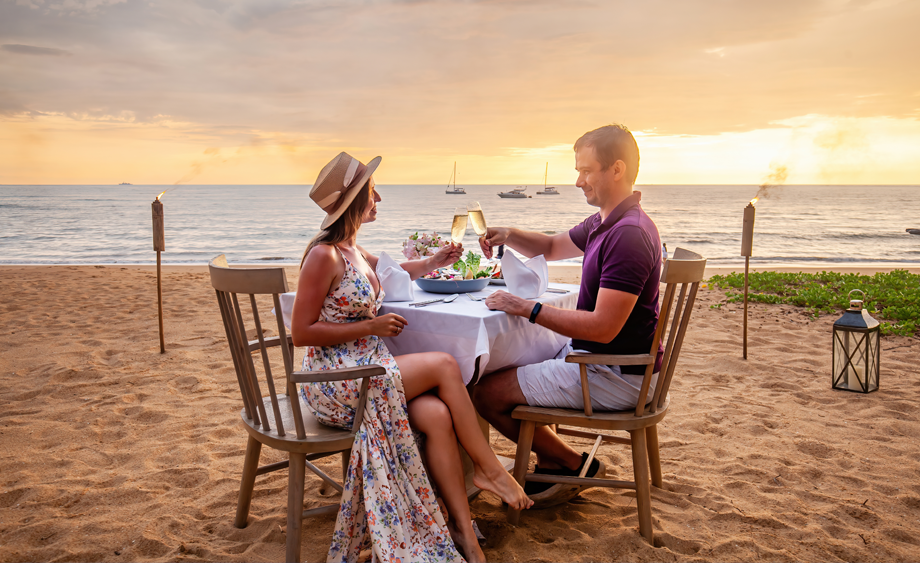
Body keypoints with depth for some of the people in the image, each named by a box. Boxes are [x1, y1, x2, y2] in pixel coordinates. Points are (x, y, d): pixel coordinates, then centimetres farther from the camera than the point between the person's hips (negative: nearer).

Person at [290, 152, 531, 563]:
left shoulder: (351, 250, 12)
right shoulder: (323, 255, -15)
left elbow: (385, 272, 36)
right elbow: (301, 332, -16)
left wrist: (433, 263, 28)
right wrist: (371, 327, -16)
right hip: (335, 384, -7)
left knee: (437, 415, -17)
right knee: (444, 366, -15)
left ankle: (462, 530, -13)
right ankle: (489, 468, -1)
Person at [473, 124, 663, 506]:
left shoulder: (628, 235, -24)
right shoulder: (603, 224, 9)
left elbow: (603, 327, -29)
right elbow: (552, 247, 24)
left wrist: (527, 308, -24)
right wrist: (509, 236, 4)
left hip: (615, 377, -10)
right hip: (591, 356, 10)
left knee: (487, 394, -10)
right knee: (502, 364, 20)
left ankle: (574, 465, 6)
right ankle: (551, 465, 21)